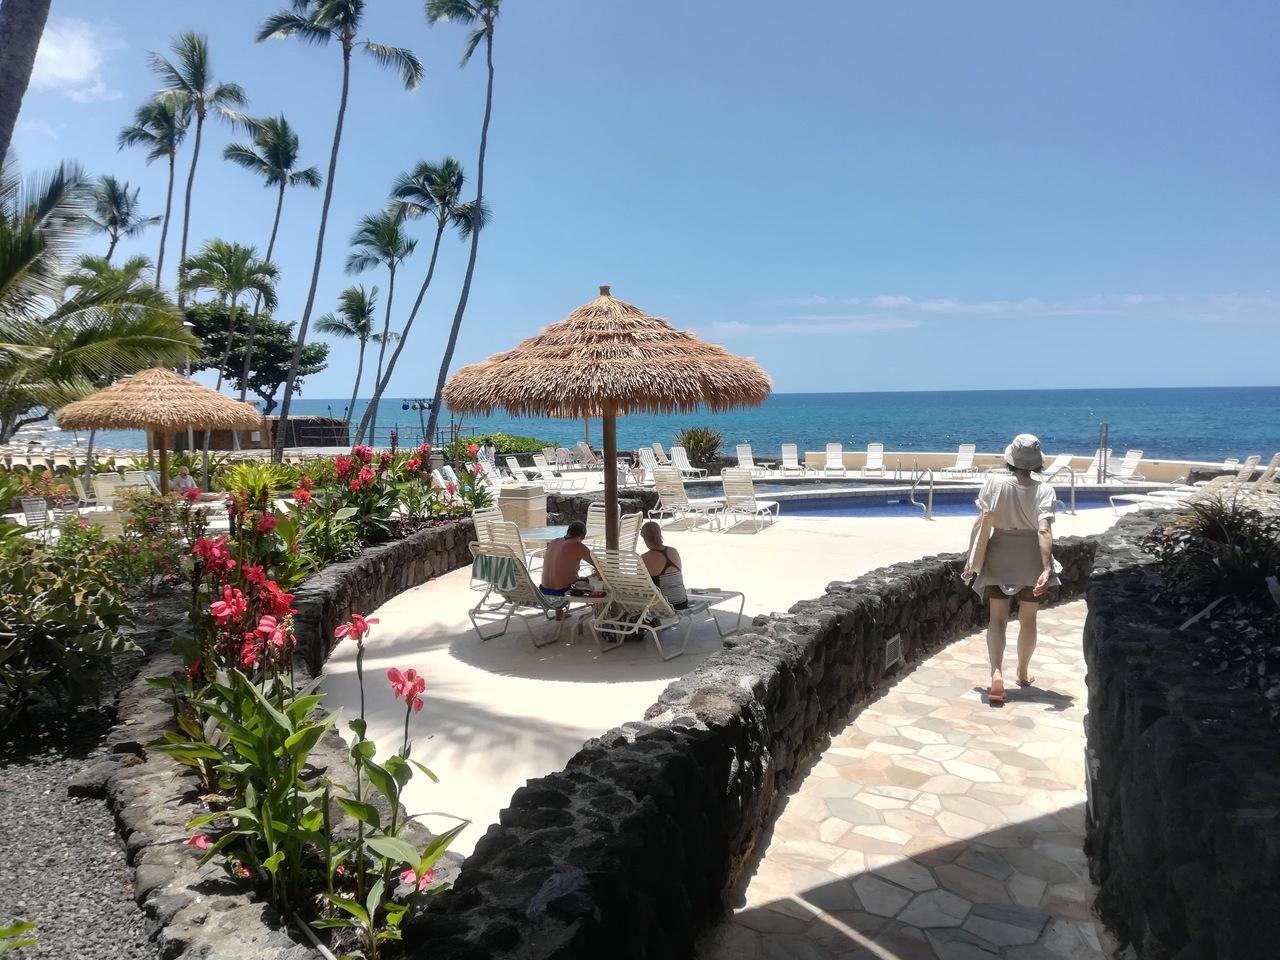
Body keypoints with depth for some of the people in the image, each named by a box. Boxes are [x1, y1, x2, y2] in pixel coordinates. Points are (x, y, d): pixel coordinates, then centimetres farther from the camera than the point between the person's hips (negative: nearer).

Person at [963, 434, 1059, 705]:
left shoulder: (995, 482, -9)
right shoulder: (1043, 490, -11)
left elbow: (981, 523, -10)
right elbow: (1044, 531, -21)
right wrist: (1047, 569, -24)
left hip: (999, 558, 0)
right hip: (1031, 560, 0)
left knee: (997, 618, 5)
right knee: (1028, 619, 18)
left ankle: (997, 673, -16)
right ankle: (1023, 673, 35)